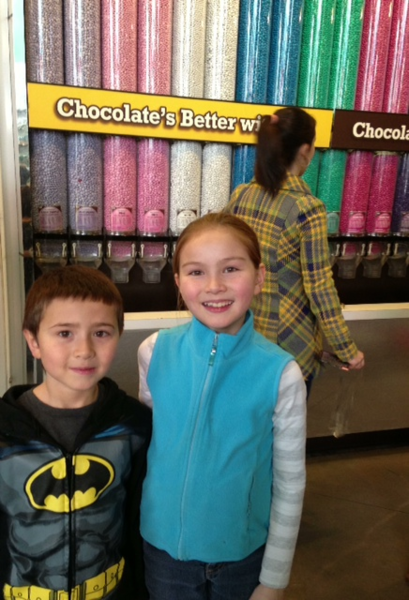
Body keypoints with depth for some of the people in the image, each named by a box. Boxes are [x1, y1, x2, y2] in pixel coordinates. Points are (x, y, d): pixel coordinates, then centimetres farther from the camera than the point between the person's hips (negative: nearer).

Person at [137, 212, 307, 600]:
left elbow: (290, 484, -9)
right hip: (164, 541, 2)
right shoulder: (154, 352, -14)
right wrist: (141, 516, 11)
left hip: (243, 549, -1)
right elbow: (144, 435, 2)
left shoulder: (280, 373, -20)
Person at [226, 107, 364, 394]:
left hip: (242, 331, 5)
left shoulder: (240, 195, -3)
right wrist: (347, 349, -10)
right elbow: (319, 286, -19)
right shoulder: (308, 209, -19)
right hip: (288, 340, -5)